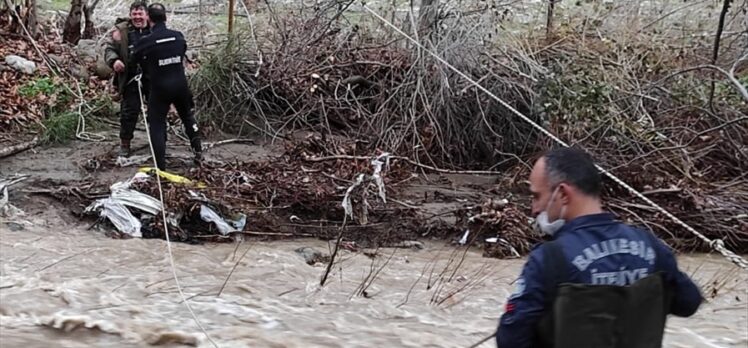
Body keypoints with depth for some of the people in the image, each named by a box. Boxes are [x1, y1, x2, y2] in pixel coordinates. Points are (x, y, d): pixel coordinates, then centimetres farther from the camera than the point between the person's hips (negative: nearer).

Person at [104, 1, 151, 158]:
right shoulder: (121, 30, -3)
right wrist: (114, 60, -21)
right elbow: (109, 49, -1)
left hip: (153, 78, 2)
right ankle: (124, 144, 13)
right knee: (129, 111, -1)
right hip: (130, 79, -2)